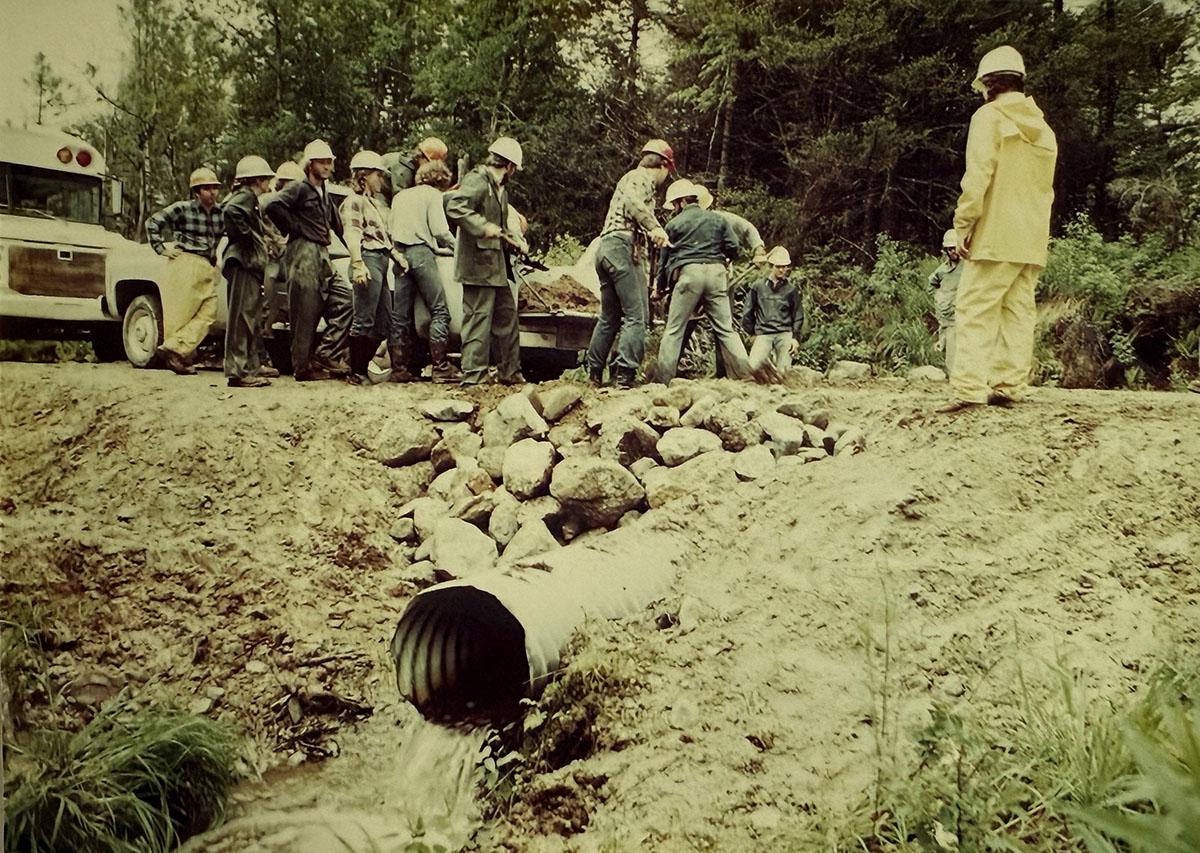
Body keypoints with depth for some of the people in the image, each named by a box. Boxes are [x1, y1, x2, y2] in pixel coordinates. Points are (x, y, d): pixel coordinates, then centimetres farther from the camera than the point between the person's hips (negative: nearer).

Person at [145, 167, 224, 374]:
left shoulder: (220, 214, 12)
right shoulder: (182, 209, -2)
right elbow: (152, 222, 3)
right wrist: (161, 249, 0)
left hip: (208, 269, 6)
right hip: (186, 264, -6)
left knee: (208, 312, -7)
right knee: (180, 312, -4)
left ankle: (174, 349, -9)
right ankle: (180, 356, -1)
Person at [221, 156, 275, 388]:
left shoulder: (250, 198, 22)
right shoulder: (245, 195, -8)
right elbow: (231, 211, -29)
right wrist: (247, 236, -21)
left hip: (251, 264, 11)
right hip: (244, 263, -11)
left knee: (251, 318, 12)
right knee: (242, 317, -11)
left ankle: (249, 369, 17)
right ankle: (237, 372, -11)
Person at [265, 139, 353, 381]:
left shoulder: (324, 192, 21)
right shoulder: (299, 188, -5)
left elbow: (335, 223, 31)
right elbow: (272, 206, -21)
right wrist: (294, 229, -13)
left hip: (322, 257, 9)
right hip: (303, 254, -9)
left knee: (343, 301, 1)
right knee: (305, 313, -7)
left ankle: (327, 354, 2)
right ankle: (304, 367, -2)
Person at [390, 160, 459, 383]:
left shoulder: (399, 196, 23)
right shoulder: (432, 194, 1)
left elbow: (392, 229, 21)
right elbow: (439, 230, -8)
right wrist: (454, 246, 8)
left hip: (400, 255, 7)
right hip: (421, 253, -7)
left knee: (400, 314, 7)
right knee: (439, 311, -6)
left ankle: (398, 367, 6)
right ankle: (441, 366, -12)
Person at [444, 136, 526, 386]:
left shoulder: (500, 189, 22)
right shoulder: (477, 181, -10)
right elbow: (454, 207, -24)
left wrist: (515, 240, 14)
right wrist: (483, 227, -32)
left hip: (496, 267, 11)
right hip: (477, 264, -10)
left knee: (507, 314, 14)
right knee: (478, 319, -8)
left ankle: (509, 371, 24)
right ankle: (473, 376, -3)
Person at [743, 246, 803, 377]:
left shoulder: (791, 289, 10)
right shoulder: (758, 287, 7)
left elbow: (798, 316, 14)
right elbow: (747, 312, 14)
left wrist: (796, 338, 5)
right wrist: (751, 333, 13)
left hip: (785, 333, 0)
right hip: (763, 334, 0)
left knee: (783, 371, -14)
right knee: (753, 367, -17)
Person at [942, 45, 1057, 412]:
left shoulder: (990, 116, -4)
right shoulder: (1041, 127, 19)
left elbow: (978, 175, -14)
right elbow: (1046, 185, 20)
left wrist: (963, 224, -11)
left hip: (997, 235, -7)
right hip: (1033, 239, 7)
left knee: (975, 309, -9)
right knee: (1018, 310, 7)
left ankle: (970, 388, -16)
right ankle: (1009, 387, 6)